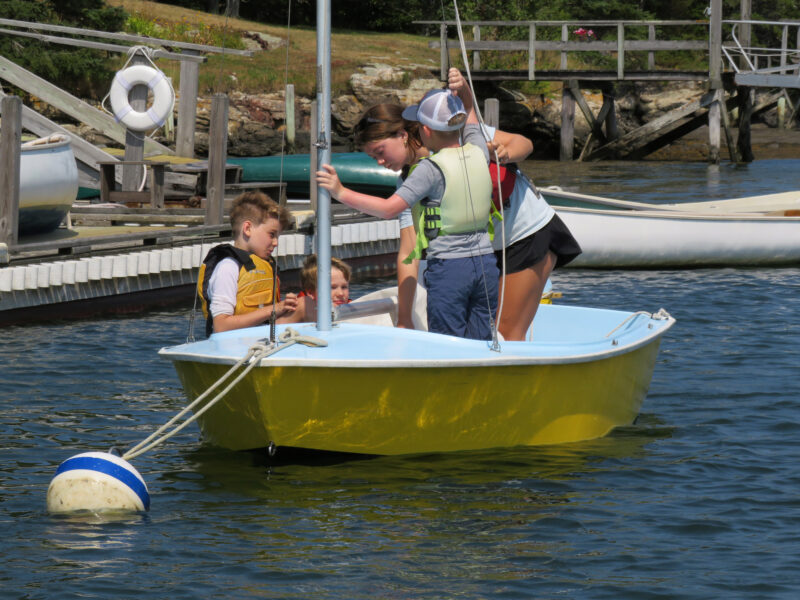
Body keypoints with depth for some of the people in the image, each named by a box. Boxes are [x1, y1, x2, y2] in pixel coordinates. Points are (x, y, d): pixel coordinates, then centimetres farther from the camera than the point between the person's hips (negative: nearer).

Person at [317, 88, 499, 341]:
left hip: (449, 268, -6)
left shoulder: (431, 169, -13)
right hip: (485, 262, 6)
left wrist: (341, 192, -14)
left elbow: (390, 208, -18)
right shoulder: (478, 152, 3)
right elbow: (471, 119, 26)